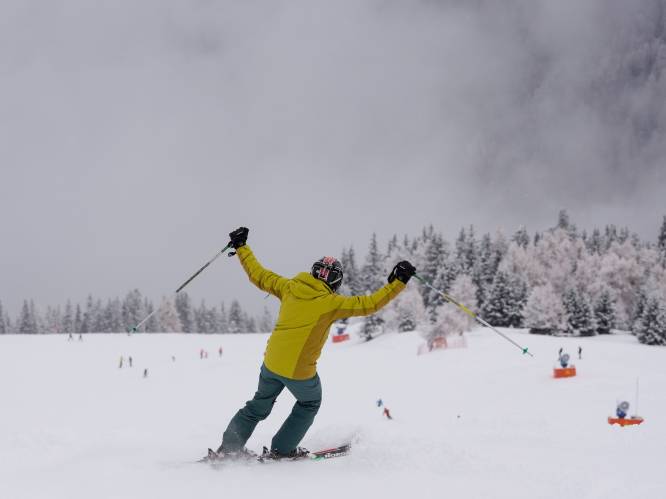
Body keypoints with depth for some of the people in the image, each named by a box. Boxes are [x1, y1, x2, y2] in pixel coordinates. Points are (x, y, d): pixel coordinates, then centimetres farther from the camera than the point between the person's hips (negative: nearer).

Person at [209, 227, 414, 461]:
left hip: (271, 364, 4)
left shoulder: (289, 287, 2)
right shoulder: (332, 303, -10)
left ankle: (228, 447, 23)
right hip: (300, 372, -4)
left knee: (259, 405, 26)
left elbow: (258, 275, 11)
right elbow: (369, 304, -11)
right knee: (309, 404, 26)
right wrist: (398, 282, -6)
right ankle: (281, 449, 25)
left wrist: (241, 247, 23)